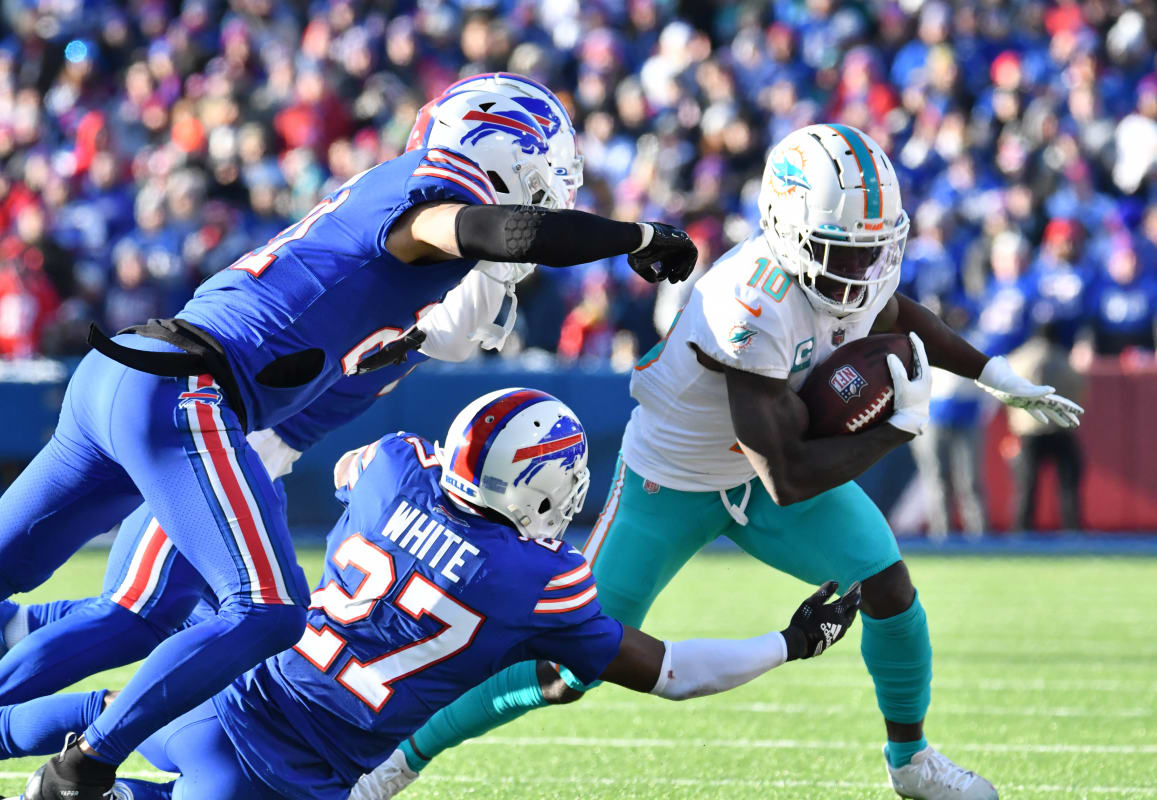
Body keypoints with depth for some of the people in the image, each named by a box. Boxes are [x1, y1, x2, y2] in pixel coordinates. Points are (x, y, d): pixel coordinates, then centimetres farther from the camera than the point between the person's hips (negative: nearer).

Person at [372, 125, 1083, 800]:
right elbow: (788, 481, -38)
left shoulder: (865, 266, -16)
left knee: (889, 587, -4)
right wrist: (902, 425, -29)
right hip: (672, 483, -6)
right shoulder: (752, 311, -40)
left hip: (763, 467, 6)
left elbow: (891, 314, 14)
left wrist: (994, 374, 10)